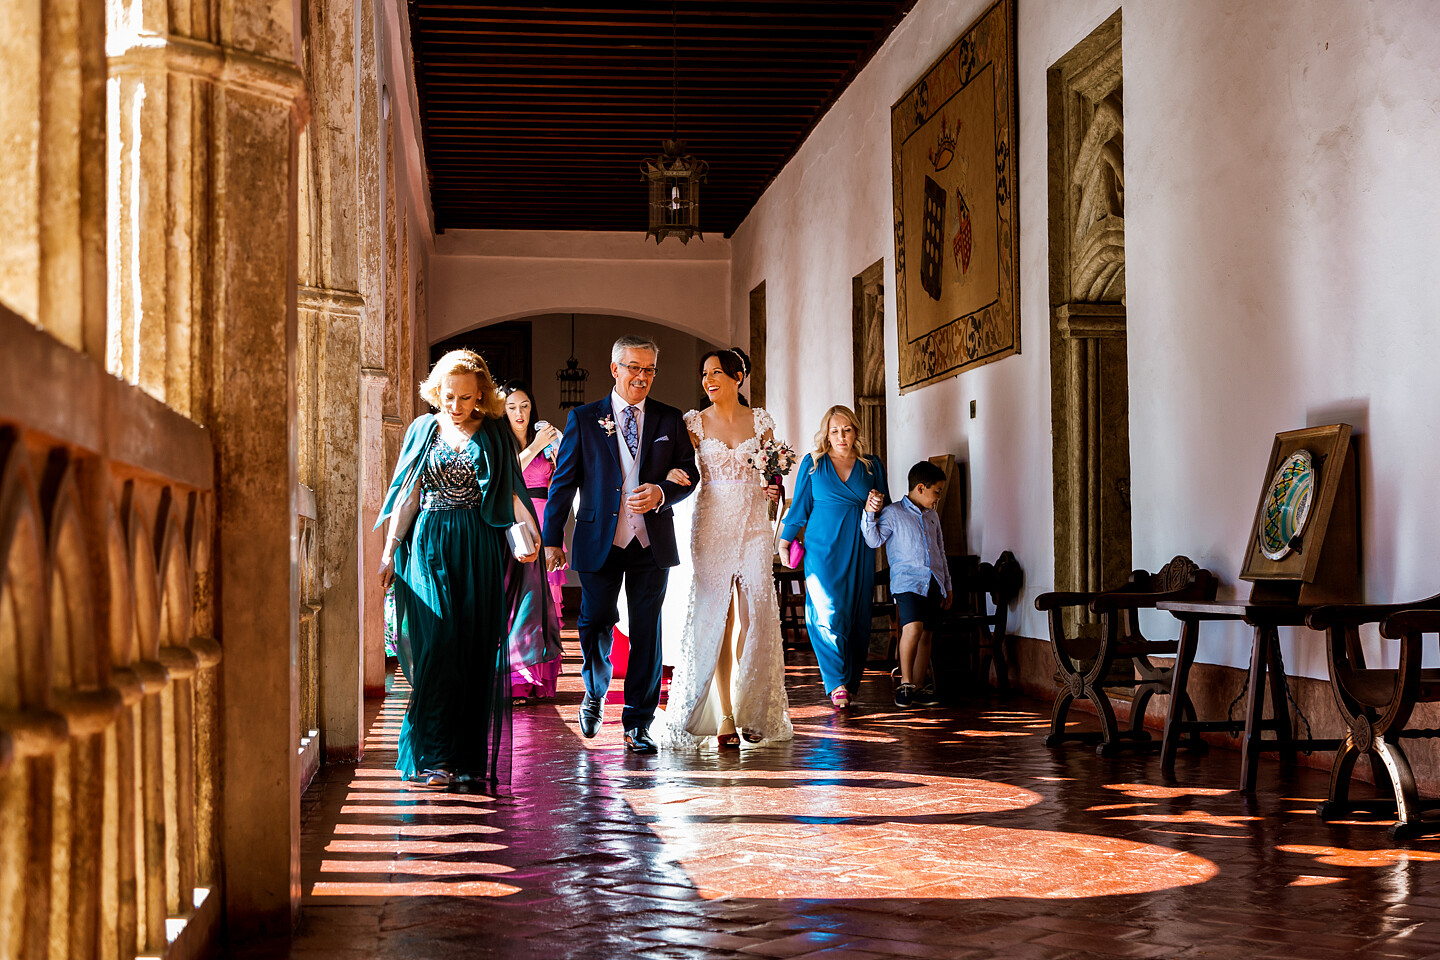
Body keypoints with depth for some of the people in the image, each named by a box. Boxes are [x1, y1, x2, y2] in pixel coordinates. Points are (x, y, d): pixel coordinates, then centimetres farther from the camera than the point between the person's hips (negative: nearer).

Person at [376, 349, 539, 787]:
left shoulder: (493, 434, 7)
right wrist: (390, 550, 6)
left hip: (479, 549, 0)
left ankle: (469, 755, 6)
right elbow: (408, 496, 10)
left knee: (475, 648, -1)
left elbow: (510, 492, 7)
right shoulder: (423, 430, 9)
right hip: (429, 546, 0)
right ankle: (433, 756, -10)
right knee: (437, 644, -11)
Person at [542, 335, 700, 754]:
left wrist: (661, 493, -12)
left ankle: (638, 724, 12)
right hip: (600, 542, -1)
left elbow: (689, 474, 10)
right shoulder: (584, 419, 2)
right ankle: (595, 693, 32)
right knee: (595, 625, 2)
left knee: (647, 634, 3)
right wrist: (552, 539, 0)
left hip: (651, 543, 2)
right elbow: (563, 481, 3)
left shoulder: (670, 420, 7)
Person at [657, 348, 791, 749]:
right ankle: (724, 717, -2)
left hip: (753, 525, 1)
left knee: (756, 617, -3)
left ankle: (752, 711, 10)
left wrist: (773, 489, -9)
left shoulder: (759, 420, 8)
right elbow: (680, 469, -3)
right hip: (712, 525, -1)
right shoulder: (695, 422, 5)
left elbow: (771, 475, 12)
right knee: (715, 616, -5)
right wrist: (674, 475, -25)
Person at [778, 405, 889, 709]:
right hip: (823, 548, -2)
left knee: (858, 616, 1)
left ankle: (851, 682, 9)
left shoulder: (871, 465, 12)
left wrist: (879, 505, -4)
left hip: (860, 550, 2)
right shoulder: (813, 463, 7)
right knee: (828, 613, -13)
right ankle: (837, 683, -15)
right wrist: (784, 541, 7)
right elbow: (800, 505, 10)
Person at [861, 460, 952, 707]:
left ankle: (919, 687, 12)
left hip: (933, 583, 7)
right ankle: (905, 682, -13)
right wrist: (870, 514, -25)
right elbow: (874, 540, -11)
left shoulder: (932, 516, 19)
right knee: (913, 627, -23)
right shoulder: (893, 513, -1)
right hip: (907, 581, -7)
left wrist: (947, 586, 23)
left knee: (926, 634, 6)